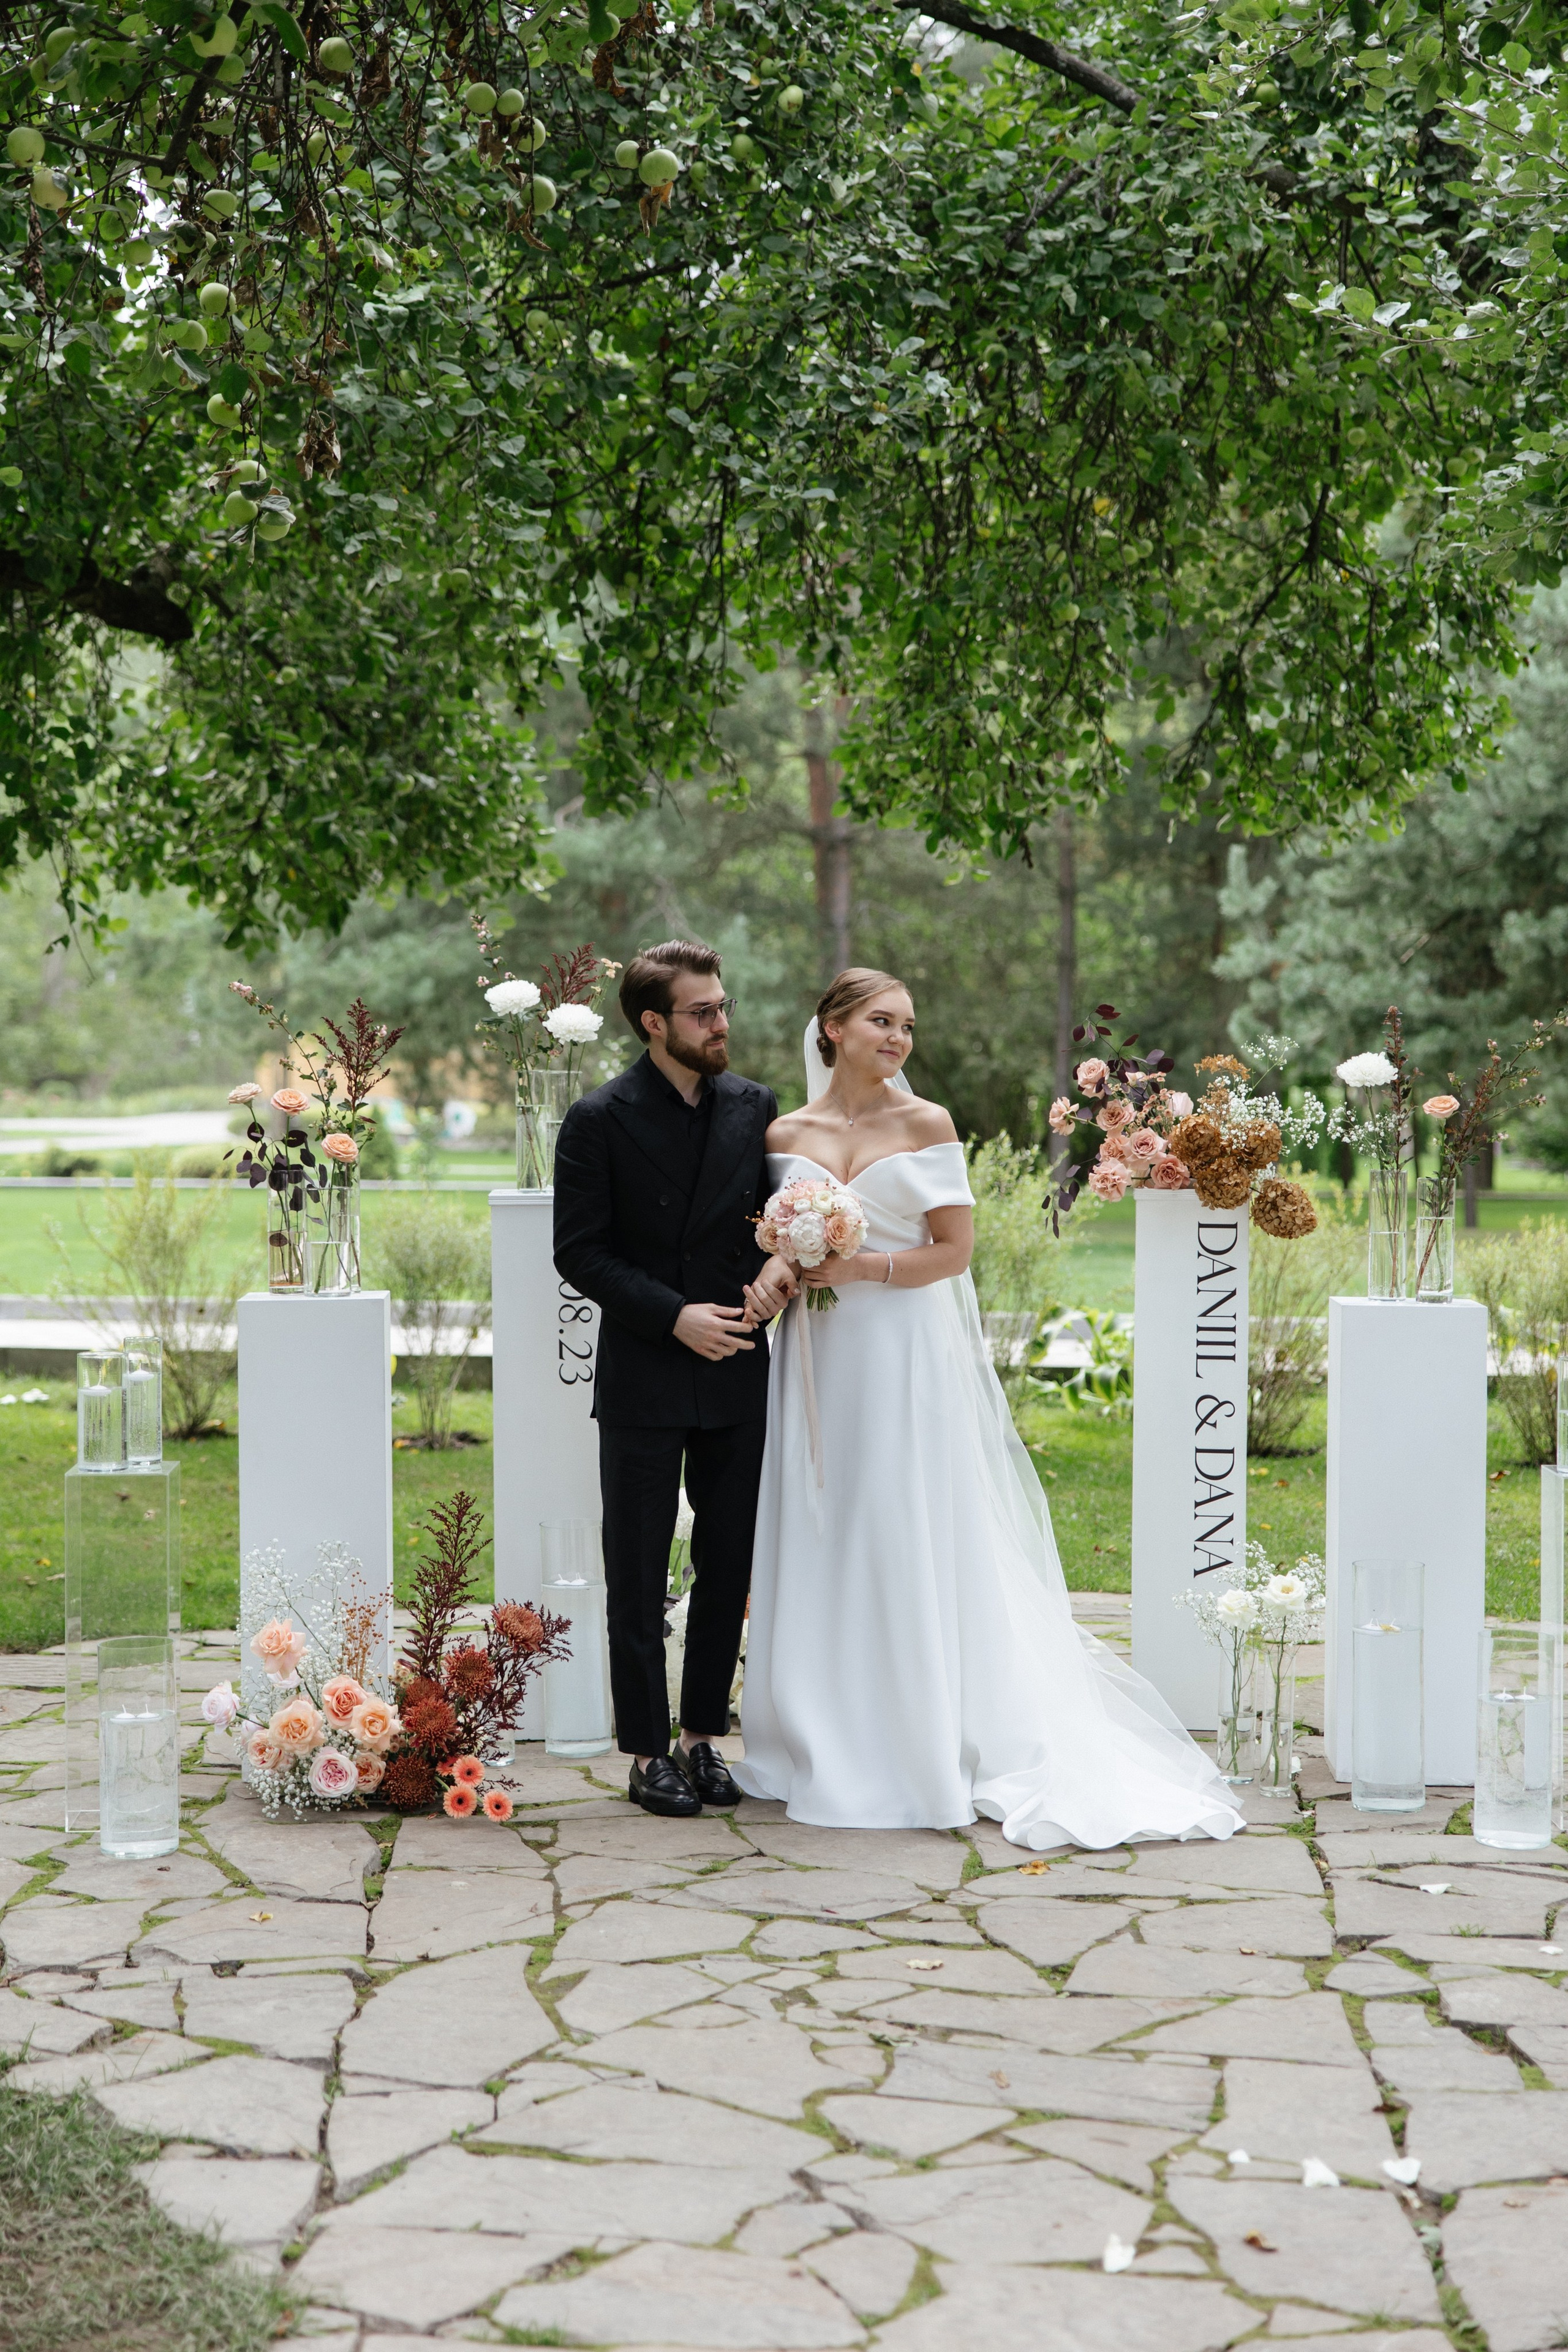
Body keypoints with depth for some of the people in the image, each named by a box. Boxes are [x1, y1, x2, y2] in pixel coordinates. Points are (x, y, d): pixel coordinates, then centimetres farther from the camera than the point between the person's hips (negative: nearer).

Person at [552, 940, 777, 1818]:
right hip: (644, 1382, -4)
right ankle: (651, 1753, 12)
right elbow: (580, 1253, -7)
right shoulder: (601, 1120, -7)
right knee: (639, 1575, 4)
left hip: (737, 1377, 4)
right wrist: (676, 1317, -16)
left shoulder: (755, 1107, 4)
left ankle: (705, 1736, 21)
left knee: (729, 1570, 9)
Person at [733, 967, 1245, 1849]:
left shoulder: (926, 1124, -2)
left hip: (908, 1359, -3)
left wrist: (858, 1267, -14)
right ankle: (827, 1742, 17)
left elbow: (954, 1249, -5)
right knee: (821, 1546, 6)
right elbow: (777, 1240, 14)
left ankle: (922, 1749, 7)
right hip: (821, 1364, 3)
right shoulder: (786, 1134, 7)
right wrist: (775, 1271, -8)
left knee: (911, 1548, -2)